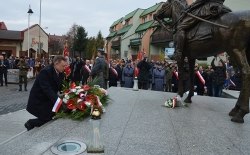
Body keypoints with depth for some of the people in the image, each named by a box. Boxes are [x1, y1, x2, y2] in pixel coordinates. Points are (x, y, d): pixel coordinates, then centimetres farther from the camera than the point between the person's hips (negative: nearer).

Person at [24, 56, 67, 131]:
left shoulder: (60, 73, -2)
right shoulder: (45, 72, -25)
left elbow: (61, 87, -2)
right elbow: (47, 89, -35)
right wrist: (57, 100, -44)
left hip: (48, 100, 8)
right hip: (38, 101, -8)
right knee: (47, 119, -11)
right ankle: (30, 123, 13)